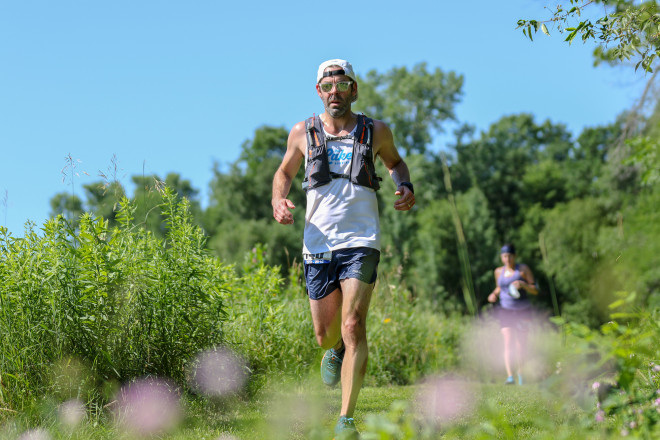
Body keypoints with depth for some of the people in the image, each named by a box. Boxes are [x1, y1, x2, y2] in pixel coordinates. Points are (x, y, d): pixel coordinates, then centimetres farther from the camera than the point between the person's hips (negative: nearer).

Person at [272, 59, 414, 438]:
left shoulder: (376, 131, 5)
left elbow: (395, 161, 25)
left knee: (353, 326, -16)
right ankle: (335, 351, 49)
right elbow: (285, 172, 20)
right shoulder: (303, 133, 6)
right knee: (325, 334, 9)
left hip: (361, 241, -2)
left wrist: (406, 187, 3)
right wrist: (278, 201, -1)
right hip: (319, 244, 2)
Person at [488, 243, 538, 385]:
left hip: (523, 311, -1)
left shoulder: (523, 269, -3)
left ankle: (520, 372, 30)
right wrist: (494, 294, 2)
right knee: (508, 343, -15)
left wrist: (522, 284, -23)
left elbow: (535, 290, -5)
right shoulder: (499, 271, 6)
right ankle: (510, 377, -24)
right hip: (506, 310, 1)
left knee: (520, 345, 5)